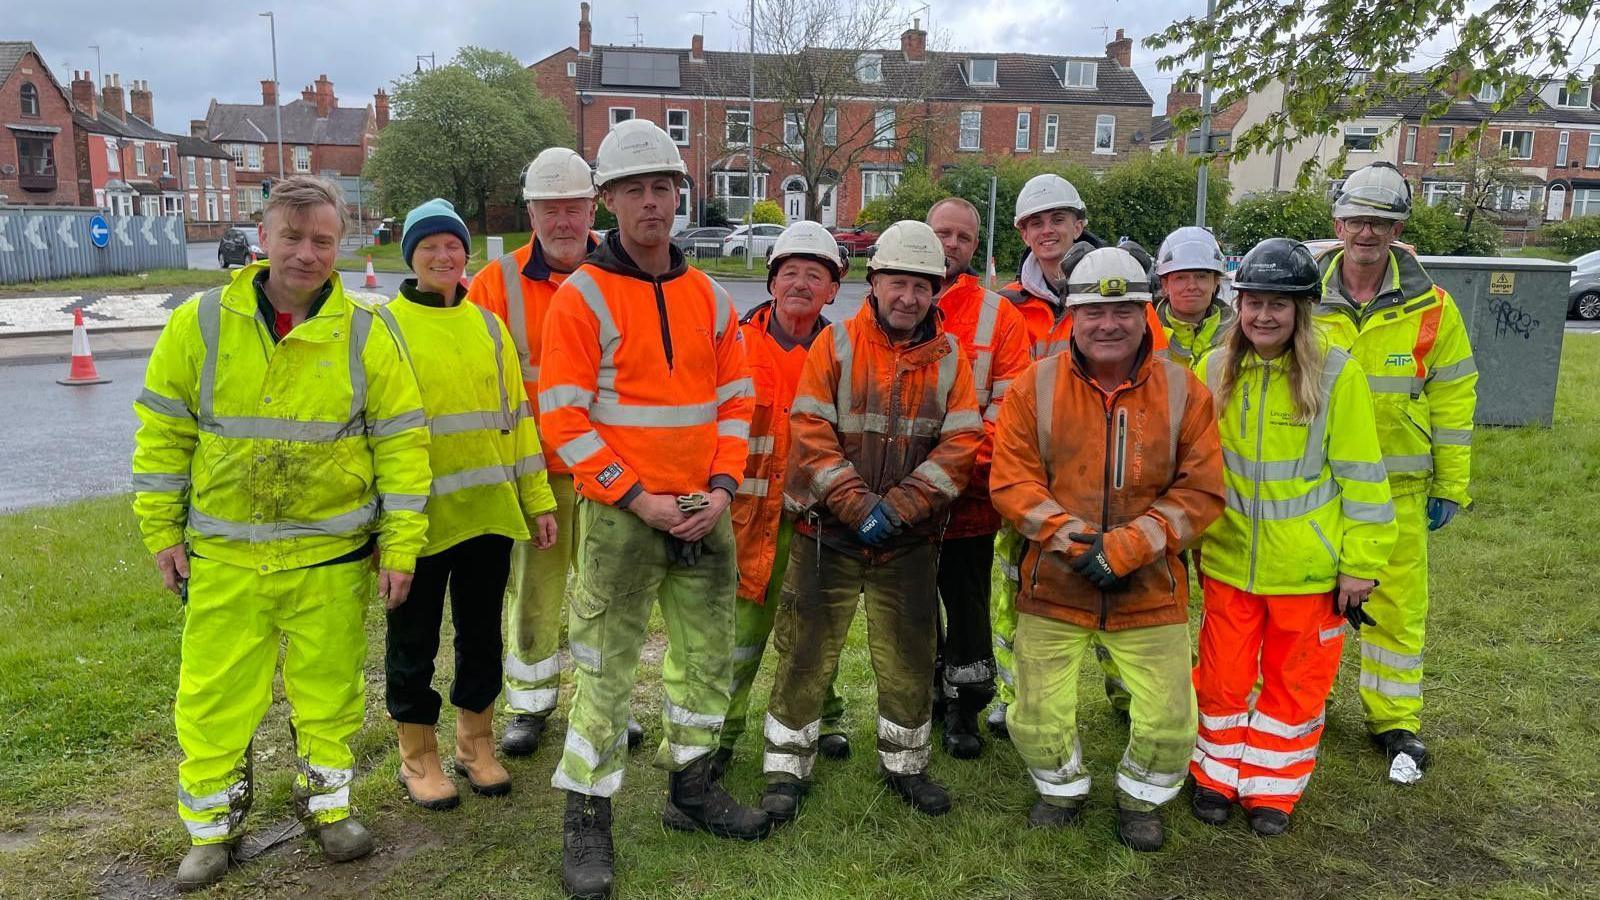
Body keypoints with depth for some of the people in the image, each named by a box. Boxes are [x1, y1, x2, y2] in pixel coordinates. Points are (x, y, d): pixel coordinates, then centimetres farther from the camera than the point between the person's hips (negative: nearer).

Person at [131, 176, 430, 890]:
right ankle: (213, 824, 29)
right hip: (223, 555, 1)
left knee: (328, 687, 12)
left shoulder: (363, 335, -5)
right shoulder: (200, 324, -3)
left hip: (332, 554, 0)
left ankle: (327, 803, 33)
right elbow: (163, 433, 4)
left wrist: (400, 545, -6)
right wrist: (162, 533, 2)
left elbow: (402, 441, -3)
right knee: (215, 695, 8)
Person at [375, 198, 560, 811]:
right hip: (419, 516, -4)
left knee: (481, 632, 15)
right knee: (414, 640, 9)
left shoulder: (488, 326, 10)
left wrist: (537, 498, 9)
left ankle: (475, 742, 32)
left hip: (489, 511, 4)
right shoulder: (384, 328, -2)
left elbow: (516, 416, 12)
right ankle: (418, 758, 25)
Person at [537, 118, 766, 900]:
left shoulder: (709, 297, 9)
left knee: (708, 656, 15)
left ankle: (692, 788, 34)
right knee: (604, 668, 1)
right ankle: (586, 820, 16)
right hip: (621, 514, -5)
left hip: (705, 513, 5)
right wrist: (638, 498, -15)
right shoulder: (581, 295, -6)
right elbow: (561, 418, -11)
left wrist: (721, 487, -5)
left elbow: (735, 402, 10)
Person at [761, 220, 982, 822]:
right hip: (828, 532, -2)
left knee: (909, 659, 14)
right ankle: (787, 771, 20)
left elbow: (961, 444, -6)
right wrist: (858, 507, -19)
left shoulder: (950, 357, 1)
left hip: (910, 541, 2)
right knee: (806, 654, 5)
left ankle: (905, 766, 34)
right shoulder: (836, 344, -5)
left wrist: (897, 507, -17)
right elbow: (812, 435, -11)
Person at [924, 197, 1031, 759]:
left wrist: (970, 454, -17)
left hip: (971, 489, -1)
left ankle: (963, 709, 23)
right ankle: (928, 694, 33)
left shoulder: (998, 315, 1)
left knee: (967, 601, 7)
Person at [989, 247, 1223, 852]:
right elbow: (1010, 480, -6)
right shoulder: (1035, 386, -4)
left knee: (1169, 723, 2)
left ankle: (1141, 799, 35)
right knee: (1038, 719, 7)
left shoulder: (1183, 390, -2)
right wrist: (1073, 541, -18)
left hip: (1149, 589, 0)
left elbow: (1203, 490, -4)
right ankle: (1062, 788, 41)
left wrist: (1127, 547, -15)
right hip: (1053, 583, 0)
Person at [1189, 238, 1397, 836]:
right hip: (1229, 560, 3)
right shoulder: (1215, 369, -1)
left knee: (1296, 682, 12)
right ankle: (1217, 777, 32)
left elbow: (1361, 477, -7)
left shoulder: (1336, 374, -11)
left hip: (1308, 568, -2)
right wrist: (1189, 540, 12)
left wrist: (1360, 563, -7)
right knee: (1223, 676, 13)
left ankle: (1272, 788, 30)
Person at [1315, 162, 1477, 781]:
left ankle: (1395, 721, 22)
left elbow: (1453, 397, 2)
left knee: (1397, 603, 6)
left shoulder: (1429, 307, -2)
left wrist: (1450, 487, 1)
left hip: (1397, 485, 0)